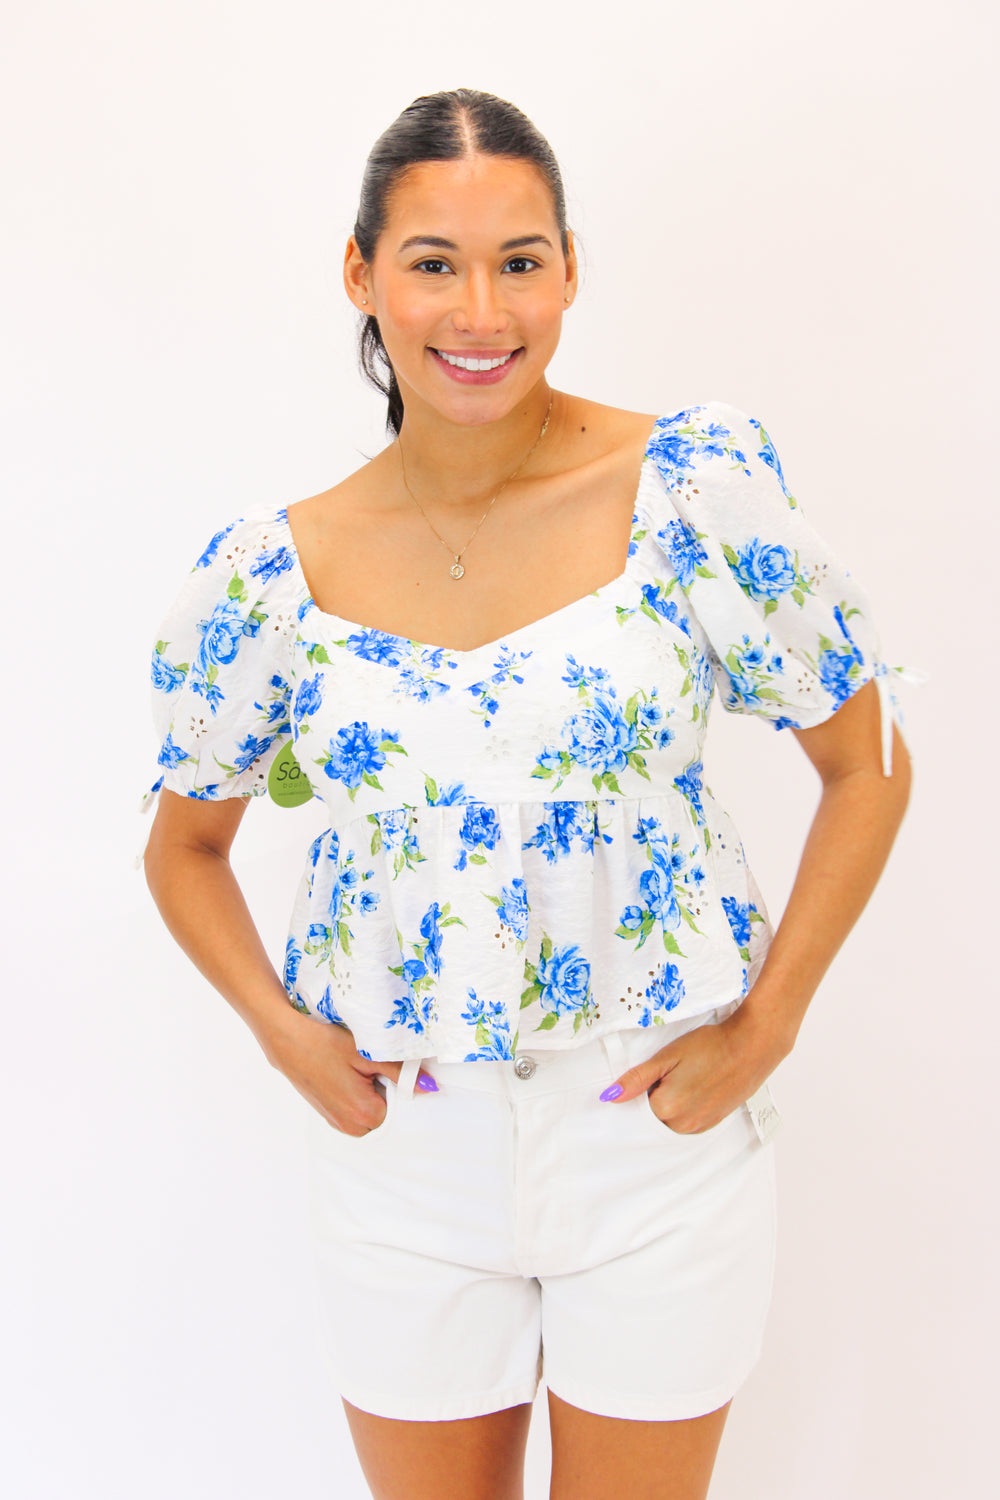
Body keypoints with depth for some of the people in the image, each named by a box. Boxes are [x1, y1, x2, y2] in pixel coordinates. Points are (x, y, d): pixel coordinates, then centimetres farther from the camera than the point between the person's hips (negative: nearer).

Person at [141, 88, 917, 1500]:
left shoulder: (696, 486, -12)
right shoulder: (275, 572, -6)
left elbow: (868, 765, -4)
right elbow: (186, 844, 9)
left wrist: (764, 1027, -9)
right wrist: (281, 1029, -6)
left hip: (660, 1130, -1)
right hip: (399, 1149, 2)